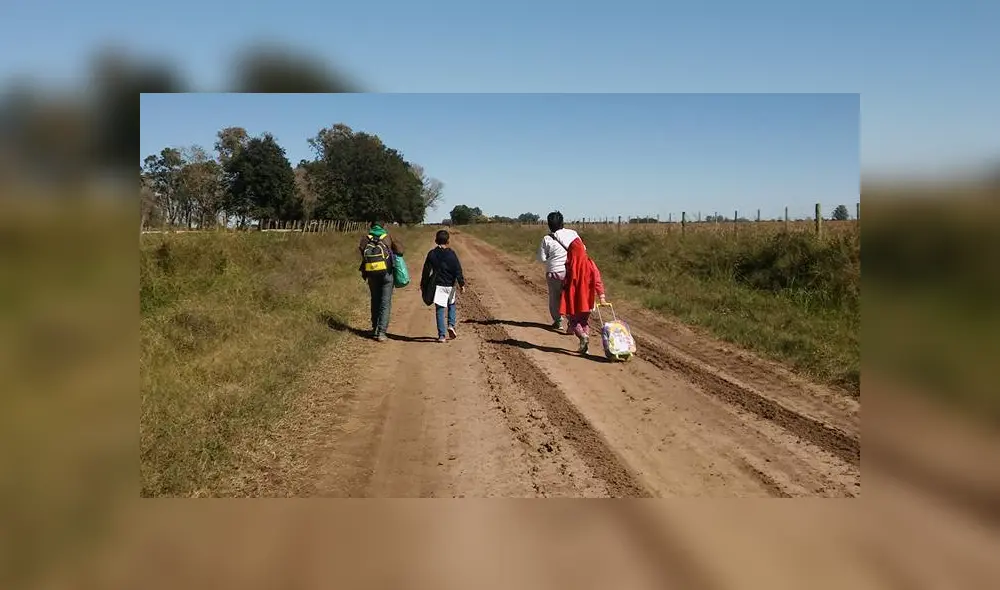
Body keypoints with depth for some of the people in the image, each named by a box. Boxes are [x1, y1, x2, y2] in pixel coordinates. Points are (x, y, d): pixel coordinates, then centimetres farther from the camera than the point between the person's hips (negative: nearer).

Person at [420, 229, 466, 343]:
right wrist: (462, 284, 0)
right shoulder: (451, 254, -5)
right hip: (450, 285, 0)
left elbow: (426, 271, 4)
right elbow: (458, 271, -6)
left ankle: (442, 335, 1)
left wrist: (423, 284, 14)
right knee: (451, 305, 23)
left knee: (440, 310, 2)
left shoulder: (432, 254, 0)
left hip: (437, 286, 0)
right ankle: (451, 325, 3)